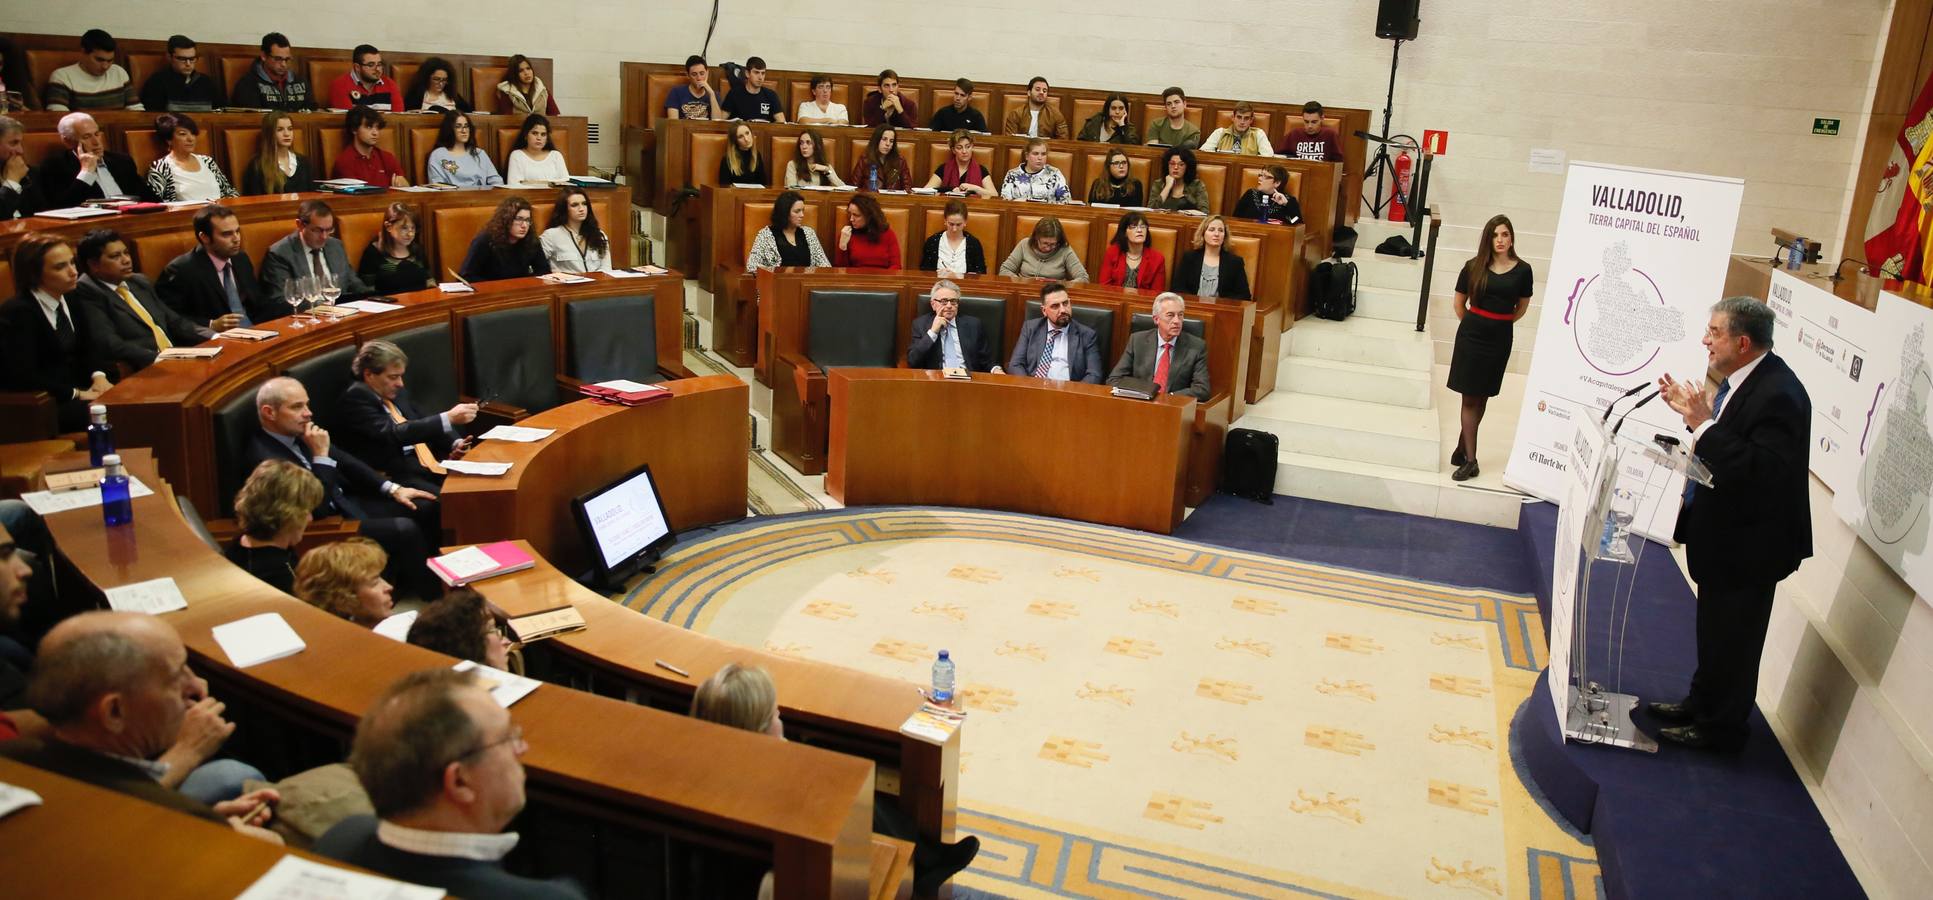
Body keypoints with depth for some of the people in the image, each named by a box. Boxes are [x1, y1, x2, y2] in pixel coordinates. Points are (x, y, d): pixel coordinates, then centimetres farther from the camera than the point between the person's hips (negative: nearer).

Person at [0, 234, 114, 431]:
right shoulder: (17, 312, -12)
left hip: (79, 388, 7)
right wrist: (76, 394, -18)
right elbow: (23, 376, -18)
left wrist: (99, 375, -9)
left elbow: (90, 347, 12)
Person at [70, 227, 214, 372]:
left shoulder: (140, 282, 20)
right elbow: (111, 344, -15)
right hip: (141, 372, -7)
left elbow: (174, 321, 21)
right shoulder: (86, 293, -3)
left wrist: (214, 337, 4)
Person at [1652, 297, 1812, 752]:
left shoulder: (1778, 394, -27)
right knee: (1714, 630, 24)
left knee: (1732, 638, 7)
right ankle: (1702, 704, 41)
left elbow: (1763, 470, -33)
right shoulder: (1743, 380, 2)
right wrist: (1692, 412, -1)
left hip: (1749, 543, -10)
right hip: (1723, 536, 10)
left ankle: (1721, 728, 24)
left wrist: (1703, 423, -33)